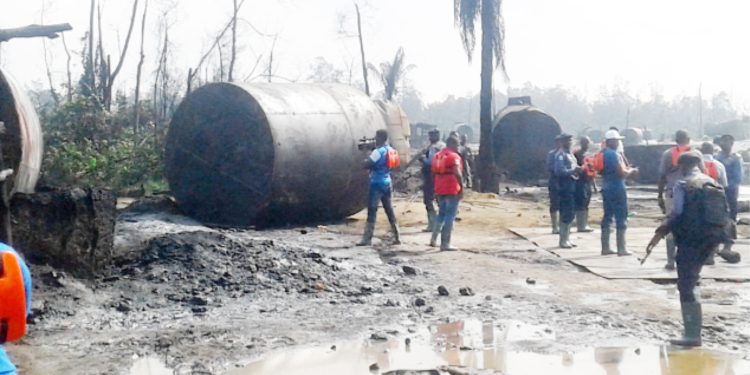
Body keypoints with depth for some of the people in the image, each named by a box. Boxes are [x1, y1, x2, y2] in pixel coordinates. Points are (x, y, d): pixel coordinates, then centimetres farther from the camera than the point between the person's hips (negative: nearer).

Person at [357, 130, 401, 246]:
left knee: (372, 211, -6)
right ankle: (397, 237, 12)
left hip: (377, 184, -8)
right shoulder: (391, 151, 11)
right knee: (390, 211, 12)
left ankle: (367, 239, -7)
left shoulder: (378, 151, -15)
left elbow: (367, 165, -16)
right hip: (387, 183, 8)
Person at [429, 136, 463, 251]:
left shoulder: (437, 155, 14)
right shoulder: (454, 156, -10)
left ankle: (434, 239, 14)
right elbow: (457, 173, -20)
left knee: (442, 214, 21)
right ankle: (445, 244, -2)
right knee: (450, 215, -2)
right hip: (452, 190, -8)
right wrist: (462, 188, -16)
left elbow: (434, 173, 17)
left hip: (439, 190, 8)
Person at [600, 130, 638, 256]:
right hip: (617, 189, -9)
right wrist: (631, 171, 1)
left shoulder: (603, 154, 12)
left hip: (606, 188, 9)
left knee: (608, 217, 12)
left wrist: (627, 171, 17)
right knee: (621, 219, -3)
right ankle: (621, 249, -1)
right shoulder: (614, 154, -15)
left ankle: (605, 247, 14)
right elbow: (622, 173, -19)